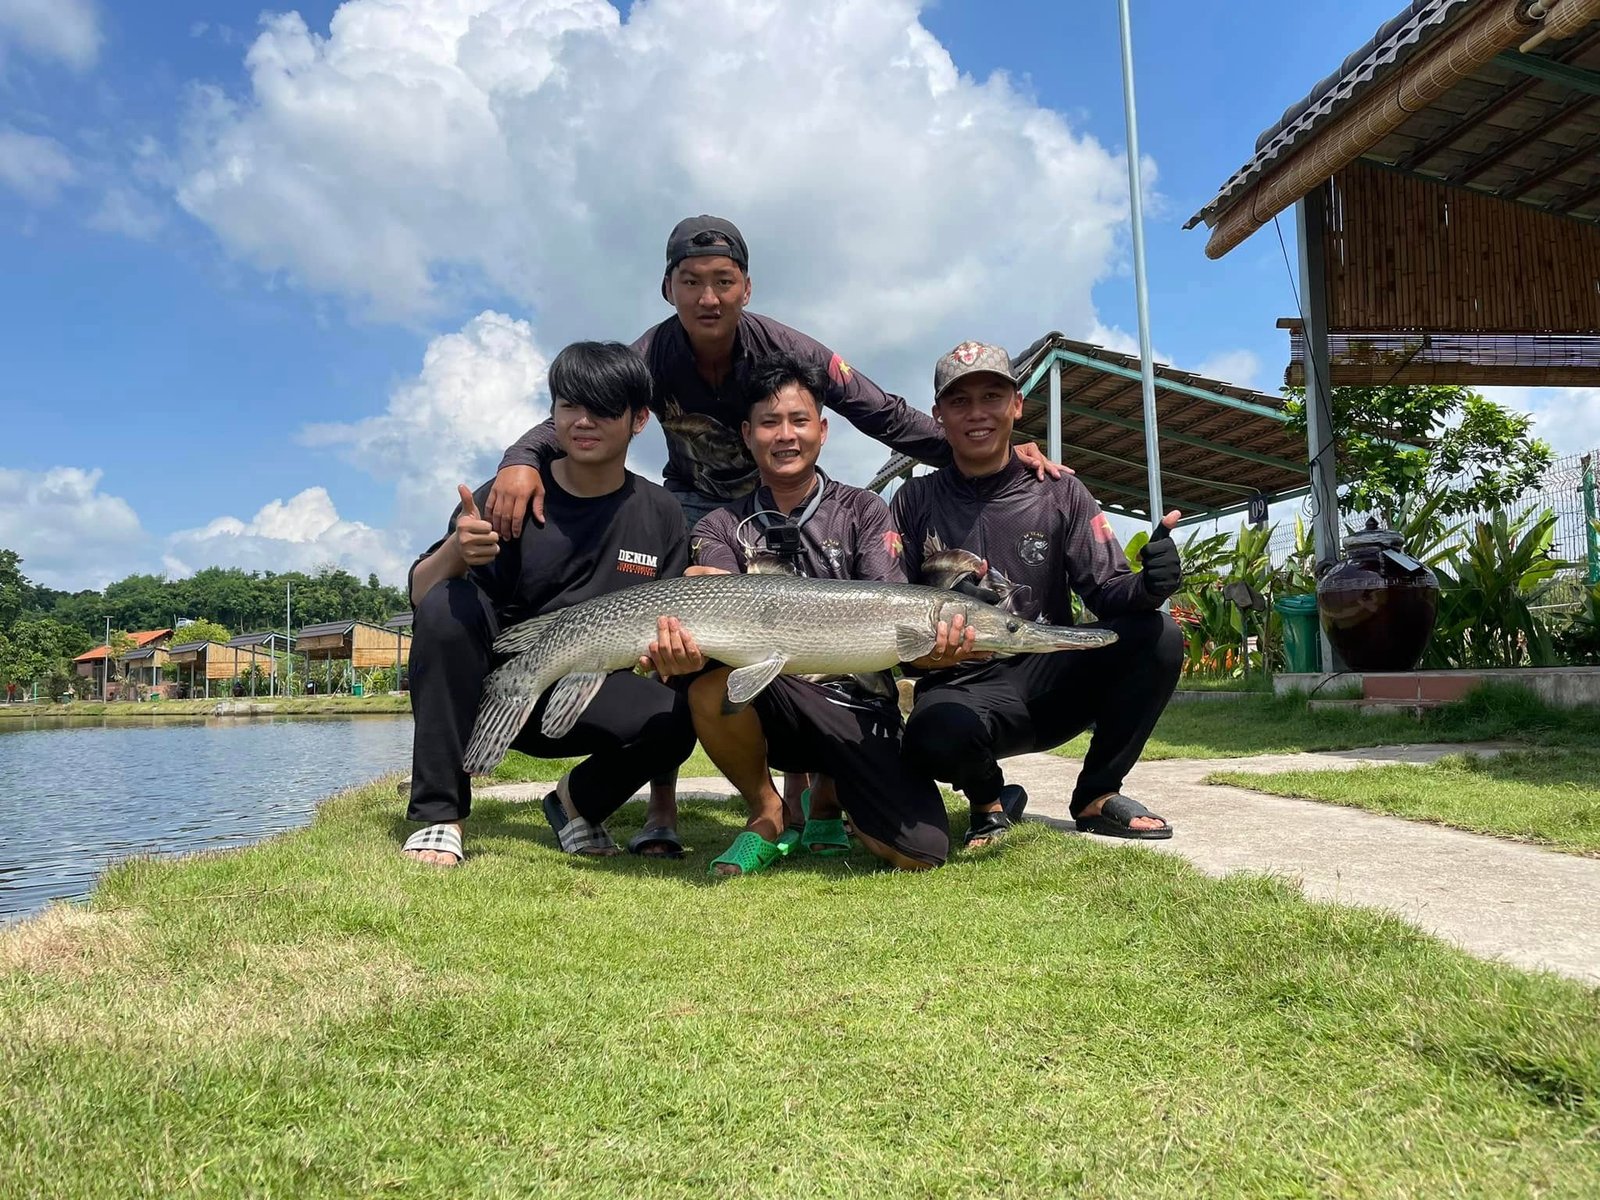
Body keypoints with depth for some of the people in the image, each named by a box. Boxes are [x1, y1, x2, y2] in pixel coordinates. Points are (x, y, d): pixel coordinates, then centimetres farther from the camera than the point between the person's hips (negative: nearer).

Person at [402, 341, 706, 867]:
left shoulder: (660, 515, 0)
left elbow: (662, 628, 1)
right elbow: (419, 594, -13)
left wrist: (672, 655, -24)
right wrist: (455, 553, -36)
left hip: (587, 703, 1)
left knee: (675, 716, -28)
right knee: (448, 605, -29)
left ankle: (579, 800, 7)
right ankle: (436, 817, -19)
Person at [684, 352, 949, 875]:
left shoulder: (863, 511, 7)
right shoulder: (721, 528, 8)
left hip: (858, 707, 0)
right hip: (764, 704, 0)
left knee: (921, 854, -17)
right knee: (712, 684, -34)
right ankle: (766, 812, -3)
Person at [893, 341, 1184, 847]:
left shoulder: (1059, 493, 6)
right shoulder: (916, 501, 4)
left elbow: (1107, 590, -2)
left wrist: (1147, 586, -26)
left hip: (1051, 680, 2)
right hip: (962, 690, -2)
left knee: (1155, 634, -23)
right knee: (935, 732, -38)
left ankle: (1097, 795, -1)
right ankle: (989, 800, 2)